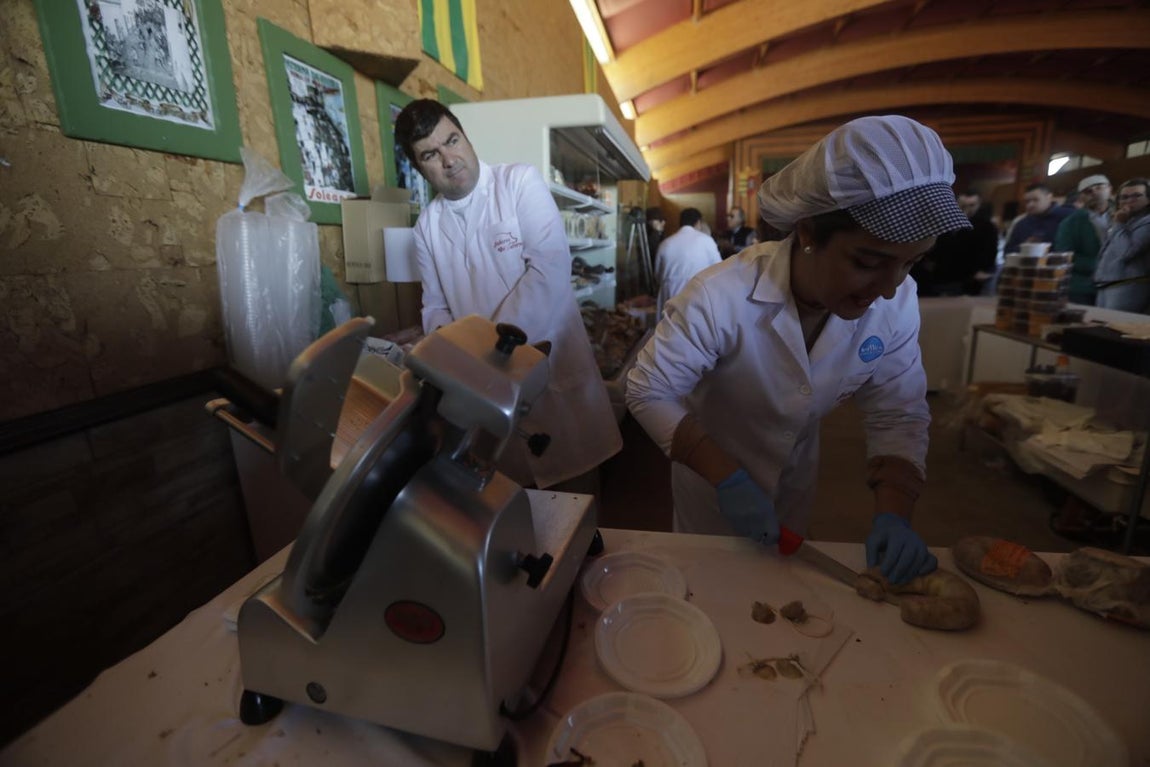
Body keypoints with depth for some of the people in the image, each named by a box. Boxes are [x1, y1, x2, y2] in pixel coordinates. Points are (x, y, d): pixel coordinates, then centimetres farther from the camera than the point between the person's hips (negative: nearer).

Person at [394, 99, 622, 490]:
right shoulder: (427, 225, 7)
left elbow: (552, 268, -18)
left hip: (554, 367, -3)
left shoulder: (520, 182, -6)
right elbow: (435, 306, 13)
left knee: (576, 494, 9)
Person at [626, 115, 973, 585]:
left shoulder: (897, 304, -19)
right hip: (710, 465, -3)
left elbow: (898, 416, -10)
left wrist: (894, 515, -22)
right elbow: (649, 392, -28)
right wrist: (727, 477, -33)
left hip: (796, 473, 4)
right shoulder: (721, 298, -36)